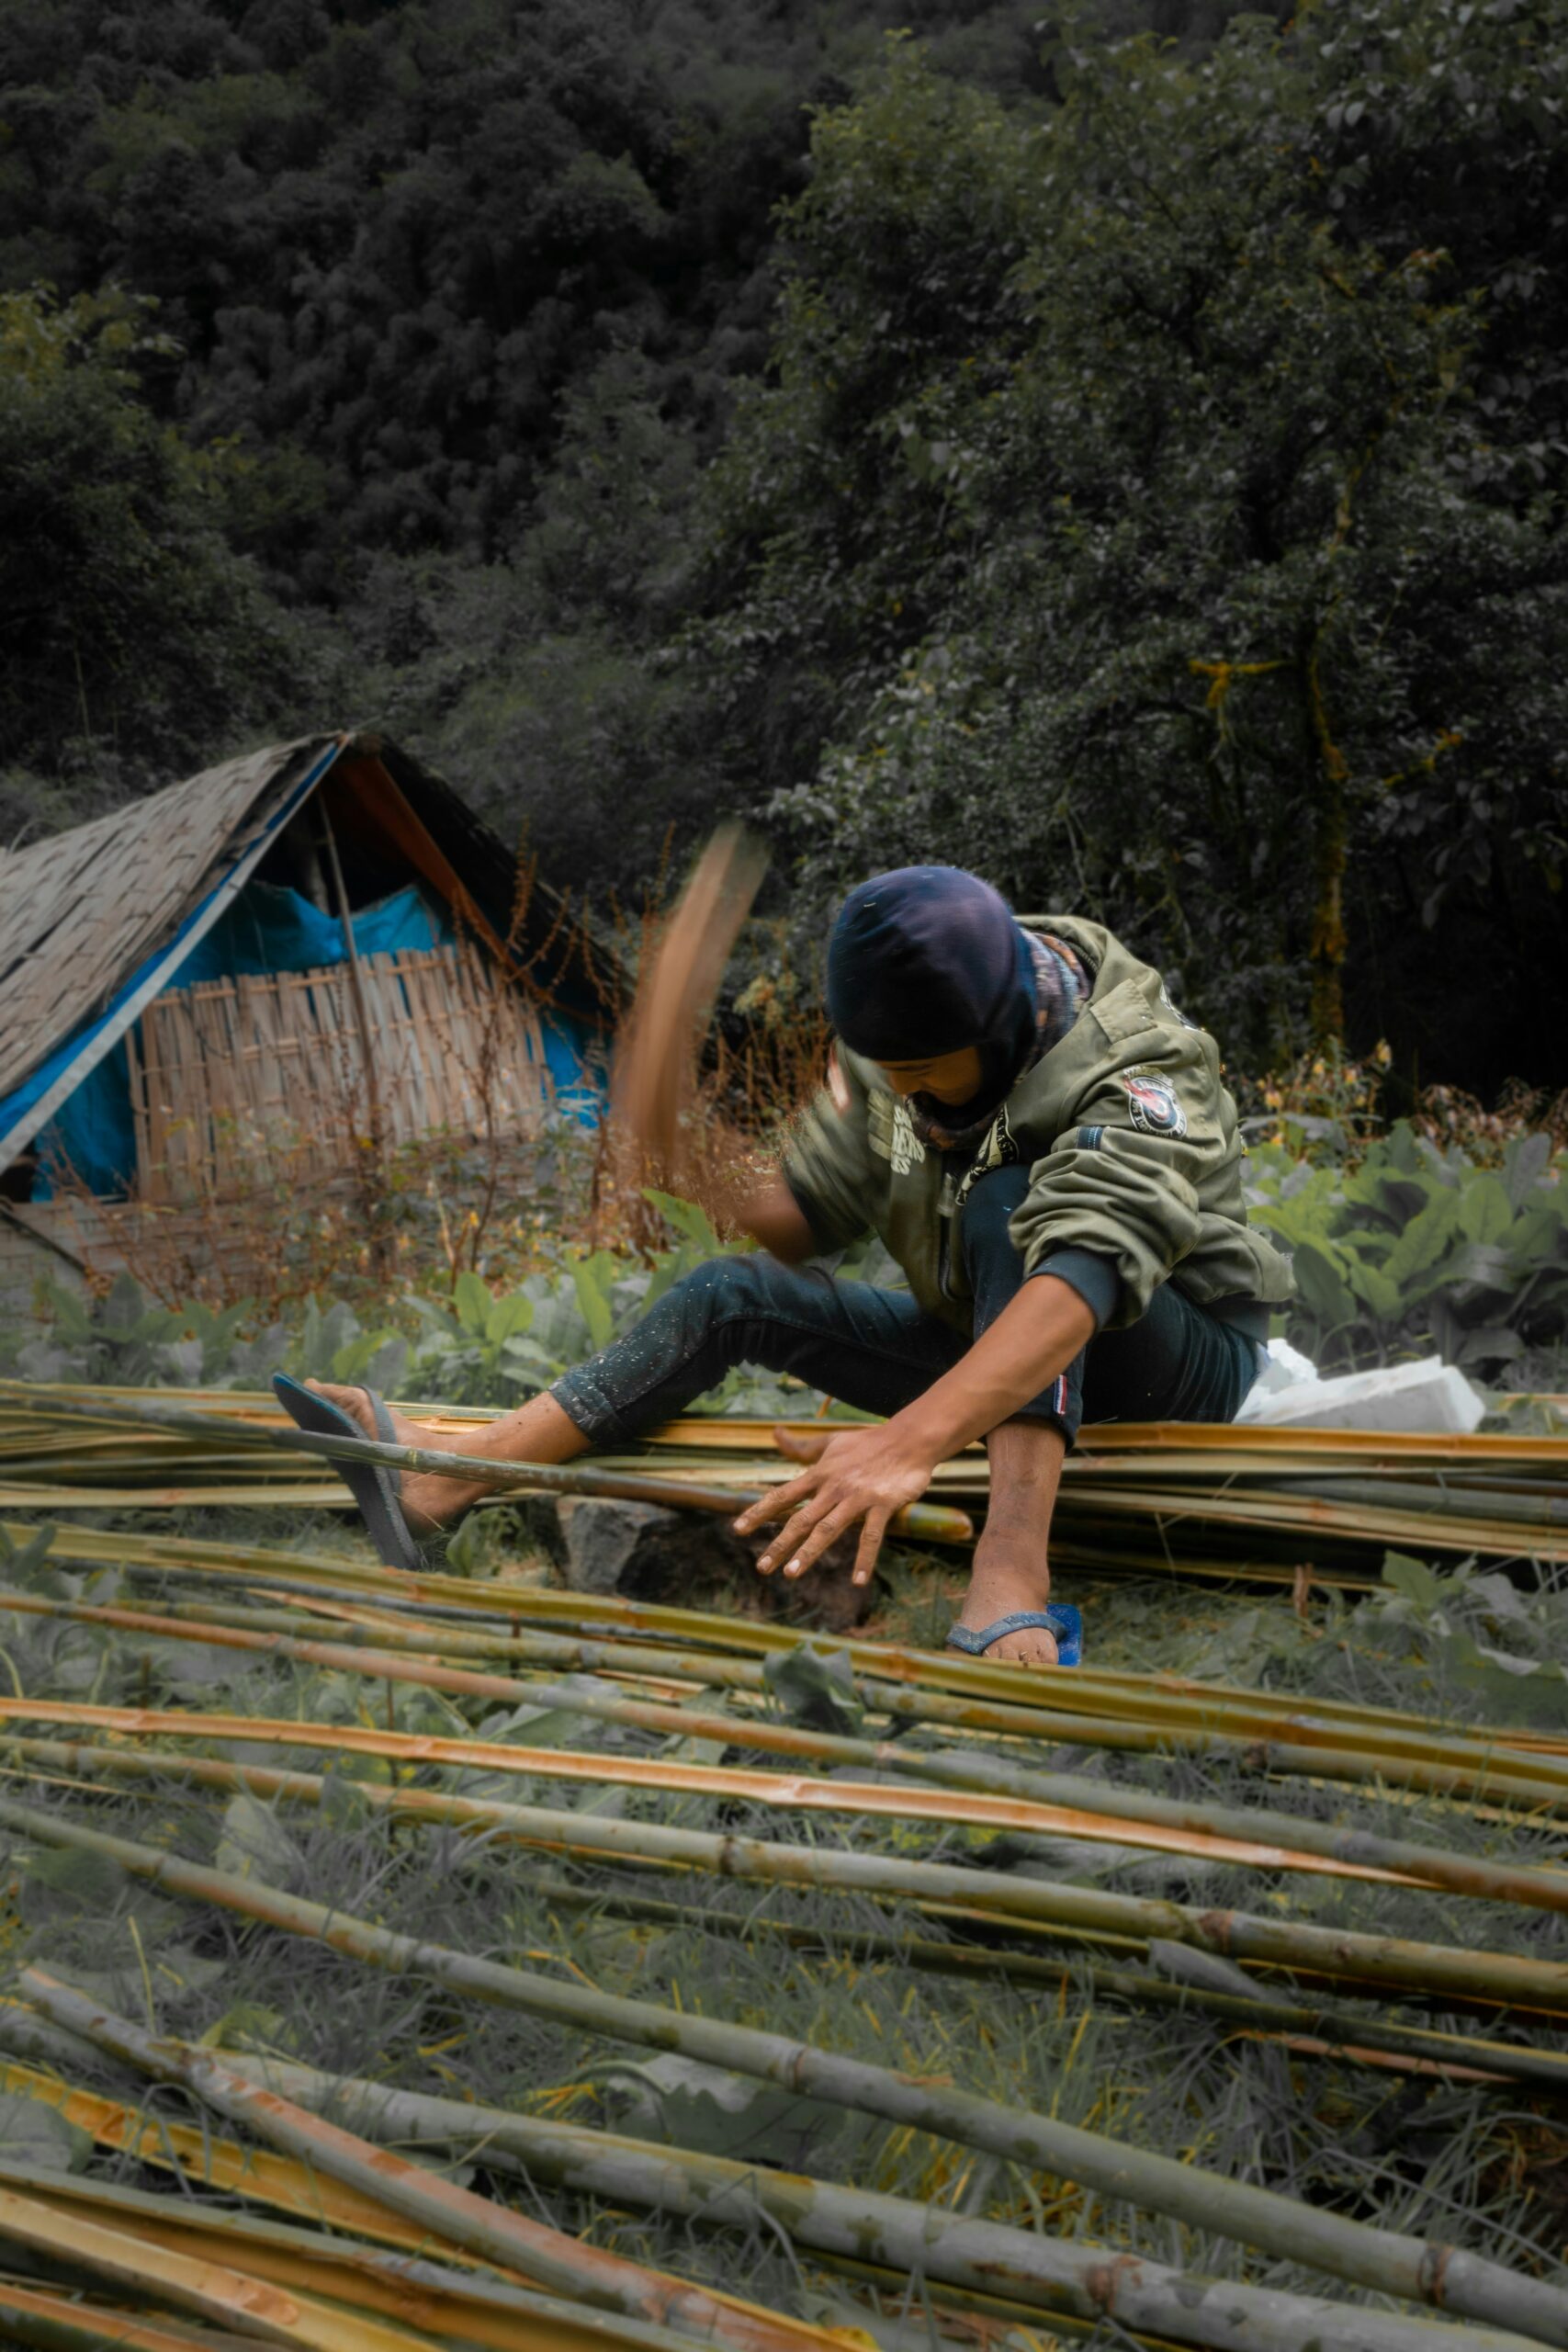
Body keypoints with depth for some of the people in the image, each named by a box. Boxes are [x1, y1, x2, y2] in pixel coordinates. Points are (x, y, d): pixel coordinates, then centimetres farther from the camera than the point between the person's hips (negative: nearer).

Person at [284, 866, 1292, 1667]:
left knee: (1010, 1203, -35)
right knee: (738, 1292, -12)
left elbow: (1080, 1278, -48)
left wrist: (910, 1440, -62)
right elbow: (806, 1213, 0)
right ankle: (440, 1484, -18)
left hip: (1182, 1360, -6)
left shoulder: (1140, 1080, -30)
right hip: (999, 1359, 6)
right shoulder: (902, 1043, -9)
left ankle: (1014, 1566, -49)